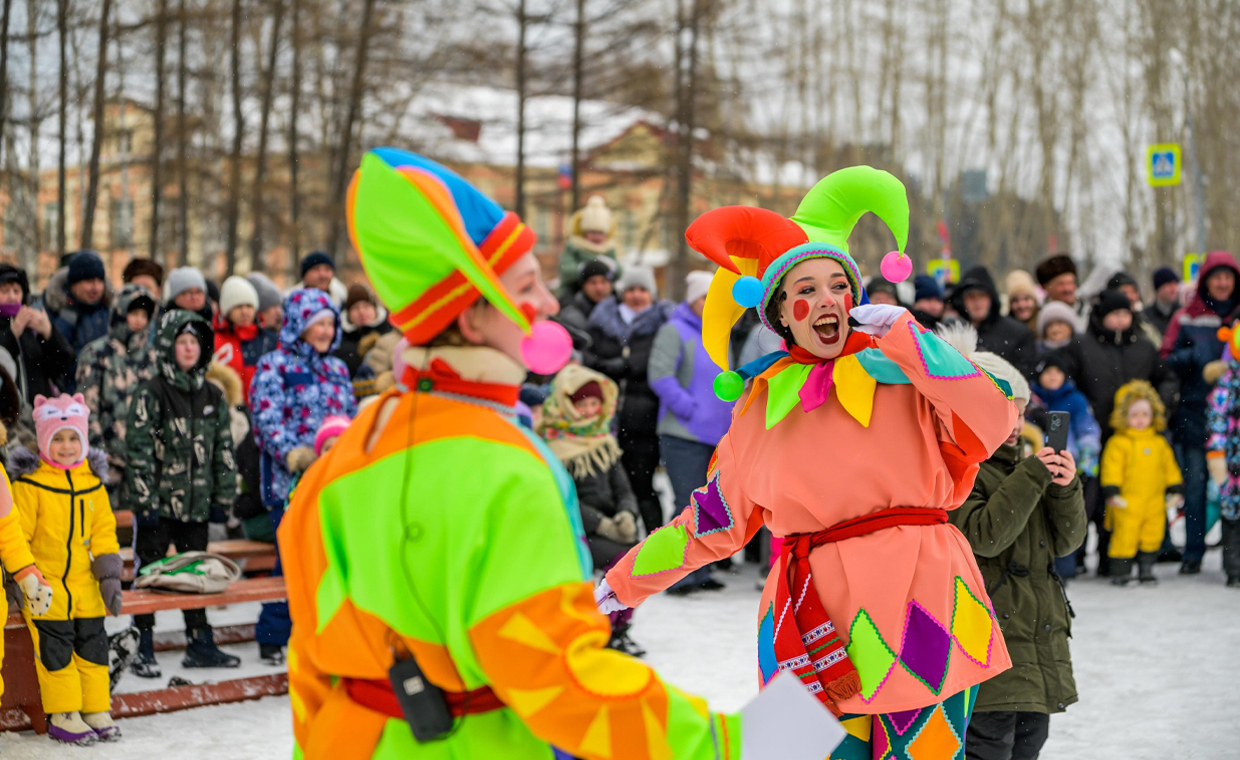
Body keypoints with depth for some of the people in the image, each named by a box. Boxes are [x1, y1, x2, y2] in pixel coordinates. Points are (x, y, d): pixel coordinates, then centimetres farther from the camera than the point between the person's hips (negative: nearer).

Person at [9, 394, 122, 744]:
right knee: (55, 650, -2)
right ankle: (63, 716, 8)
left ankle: (96, 711, 17)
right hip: (45, 586, -4)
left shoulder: (92, 481, 6)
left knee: (93, 645, 7)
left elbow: (104, 531, 10)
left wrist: (110, 576, 3)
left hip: (84, 585, 4)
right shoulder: (29, 482, -9)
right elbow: (16, 535, -7)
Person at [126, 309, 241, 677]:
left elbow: (224, 450, 14)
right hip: (159, 502, -5)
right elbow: (138, 449, -9)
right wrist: (144, 500, -14)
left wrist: (223, 498, 10)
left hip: (196, 504, 5)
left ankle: (200, 644, 20)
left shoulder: (212, 396, 11)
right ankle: (143, 649, 6)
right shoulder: (151, 393, -5)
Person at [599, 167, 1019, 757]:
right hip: (813, 631, 2)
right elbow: (713, 519, 22)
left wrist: (904, 334, -9)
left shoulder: (905, 373, 5)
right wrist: (623, 583, 26)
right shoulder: (762, 403, 13)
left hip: (918, 607, -2)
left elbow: (993, 418, -13)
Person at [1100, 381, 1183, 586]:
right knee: (1125, 536, -4)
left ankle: (1146, 569, 23)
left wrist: (1176, 491, 16)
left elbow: (1170, 467, 18)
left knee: (1152, 537, 9)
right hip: (1127, 503, -5)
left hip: (1155, 502, 5)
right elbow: (1112, 468, -9)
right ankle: (1120, 571, 8)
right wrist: (1112, 493, -16)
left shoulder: (1159, 442, 12)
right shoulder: (1118, 443, -6)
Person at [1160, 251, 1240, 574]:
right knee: (1195, 483, -1)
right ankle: (1193, 553, 6)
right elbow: (1165, 362, 7)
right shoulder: (1186, 319, 7)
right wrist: (1190, 358, -12)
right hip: (1195, 413, 0)